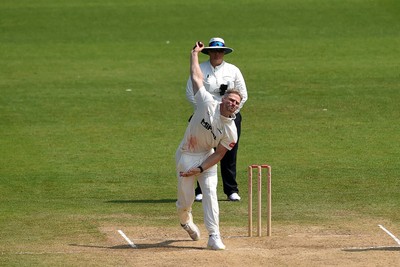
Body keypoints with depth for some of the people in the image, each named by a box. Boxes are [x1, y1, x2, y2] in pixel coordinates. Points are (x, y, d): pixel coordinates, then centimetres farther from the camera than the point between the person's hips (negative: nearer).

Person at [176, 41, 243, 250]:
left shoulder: (231, 131, -13)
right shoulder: (208, 104, -17)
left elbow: (218, 154, -8)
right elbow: (196, 77, -9)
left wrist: (200, 169, -18)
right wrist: (195, 53, -1)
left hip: (207, 157, 1)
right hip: (186, 156, -1)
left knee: (210, 192, -15)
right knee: (186, 199, 1)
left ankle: (214, 236, -15)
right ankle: (185, 219, 37)